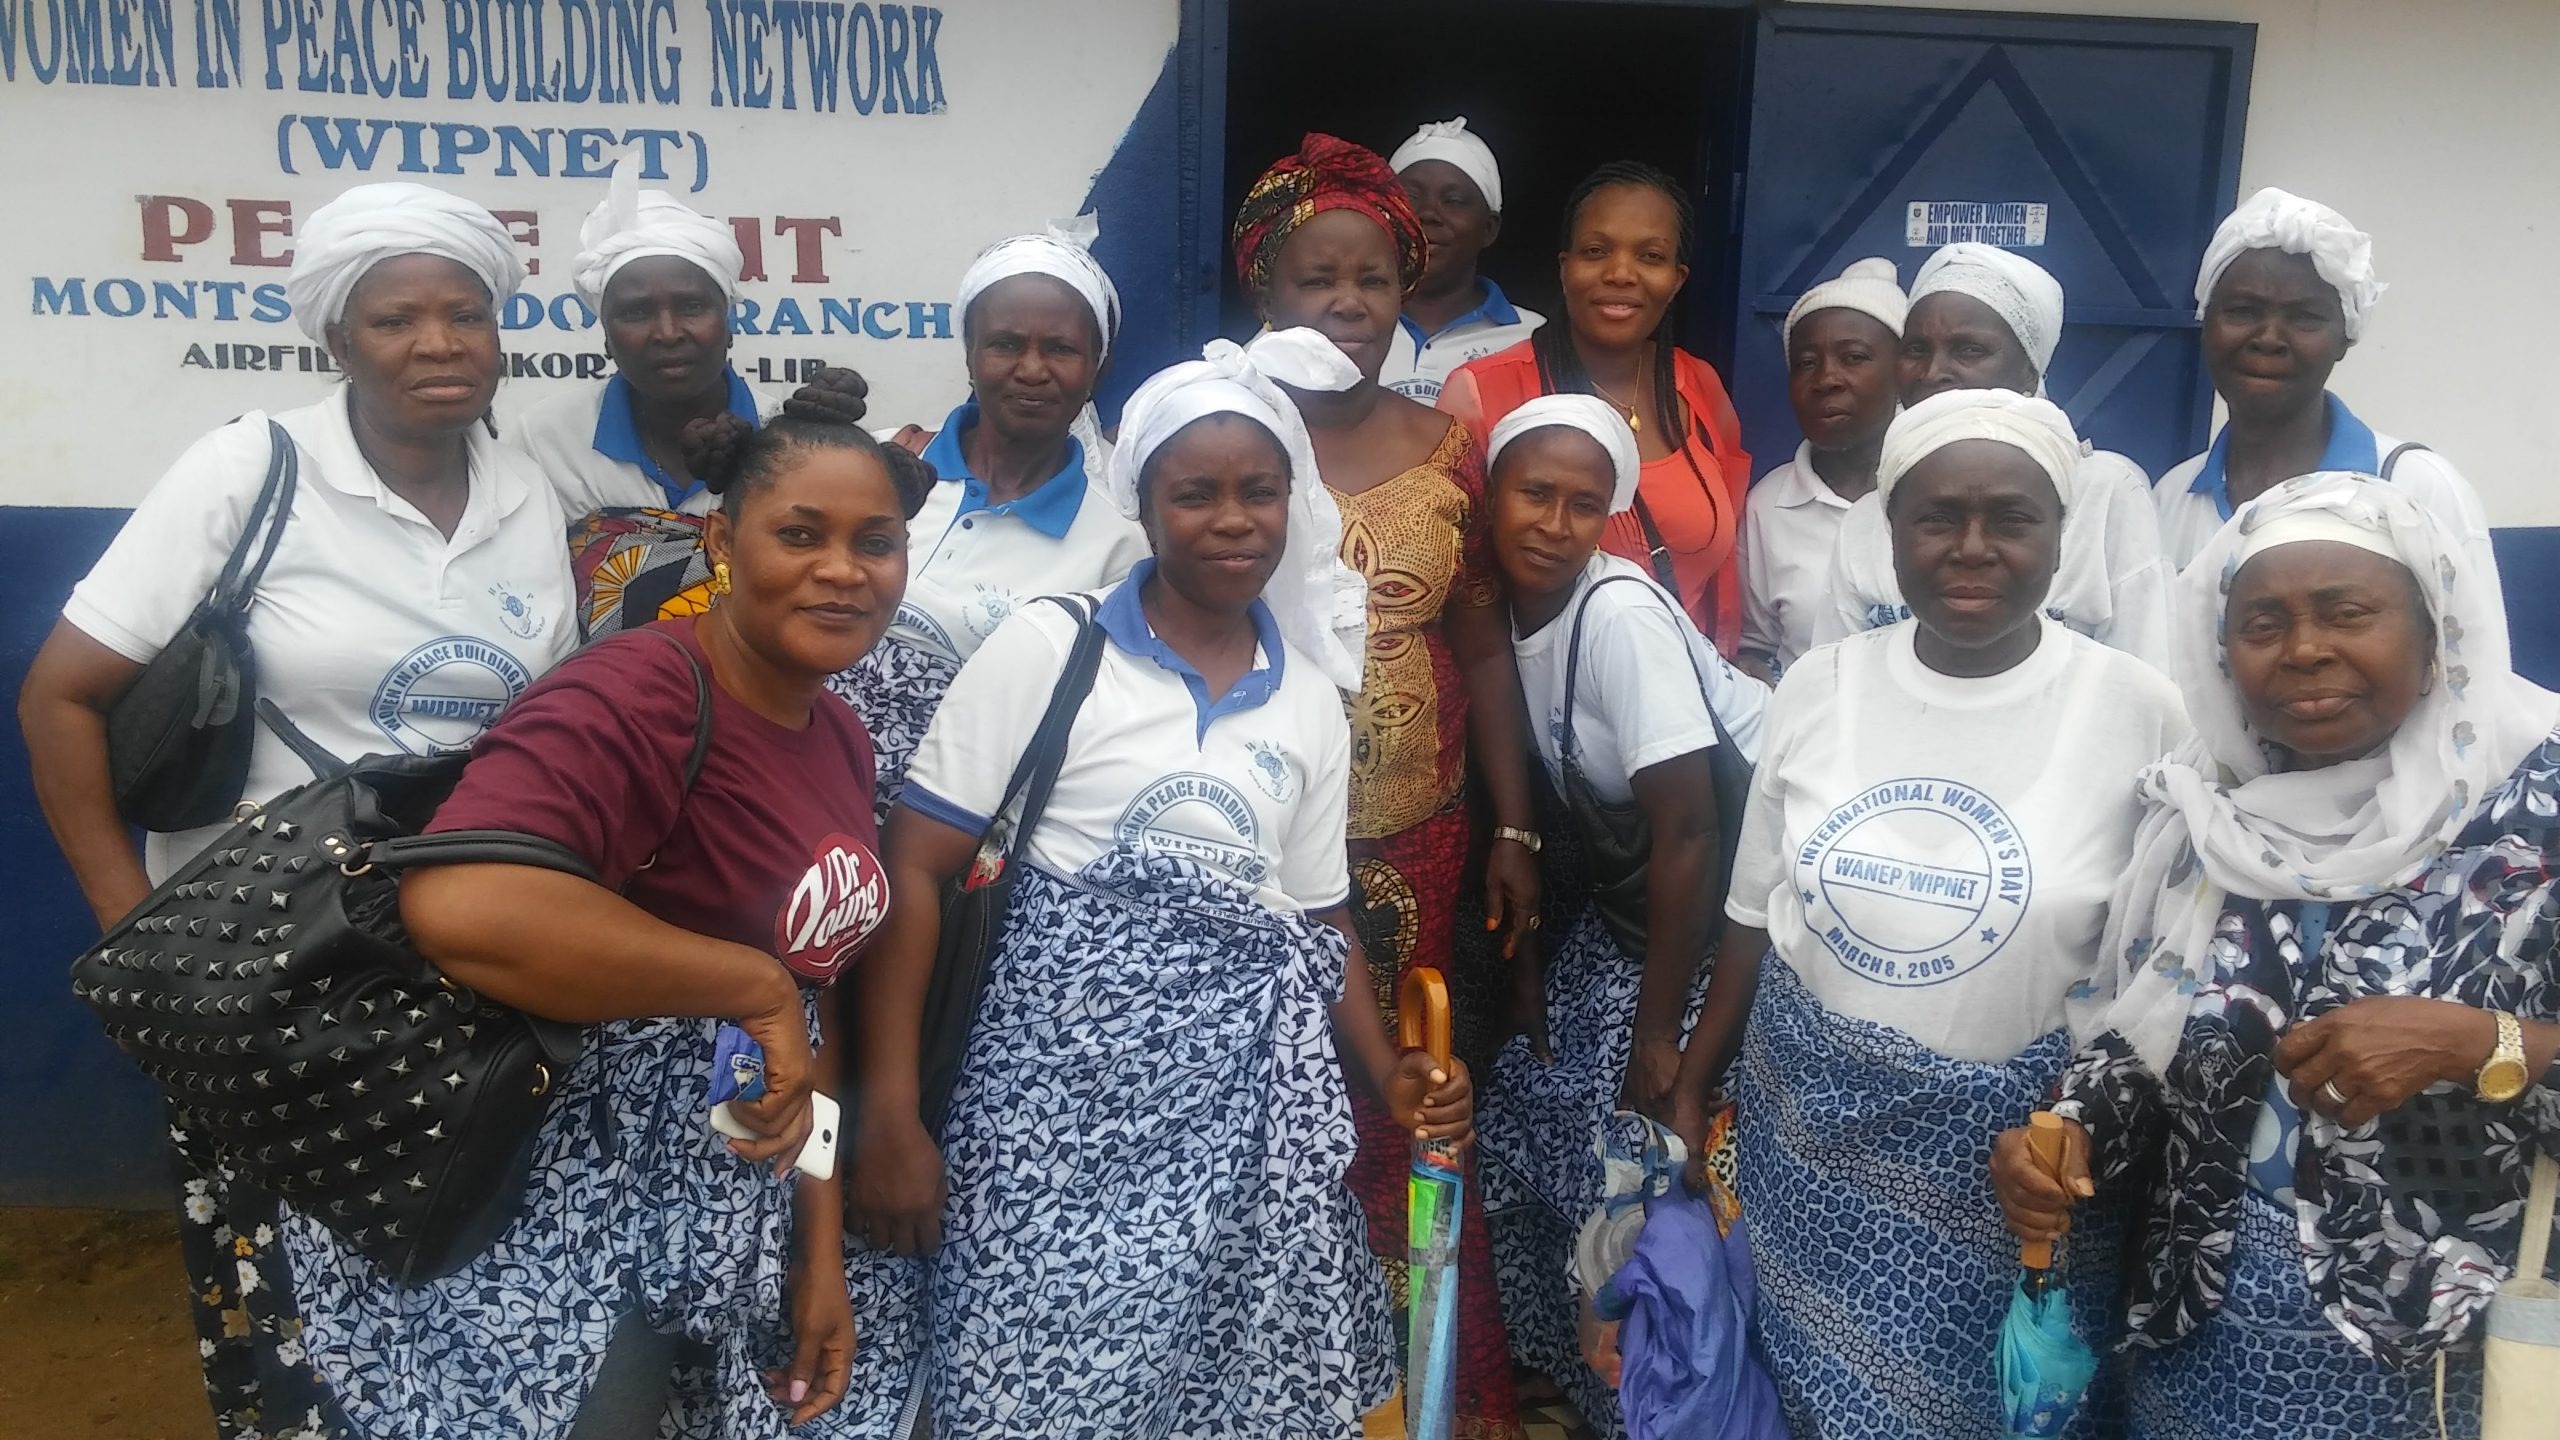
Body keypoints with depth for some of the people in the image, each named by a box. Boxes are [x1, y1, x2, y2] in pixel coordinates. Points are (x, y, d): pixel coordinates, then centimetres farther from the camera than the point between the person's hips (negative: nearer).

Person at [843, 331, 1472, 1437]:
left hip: (1249, 1110, 4)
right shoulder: (1047, 647, -3)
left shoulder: (1312, 698, 10)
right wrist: (889, 1113, -11)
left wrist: (1387, 1075, 1)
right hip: (1067, 1078, -3)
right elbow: (913, 868, -6)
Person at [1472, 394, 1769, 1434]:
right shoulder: (1508, 610, -2)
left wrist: (1657, 1032, -19)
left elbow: (1688, 832, -25)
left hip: (1730, 892, -7)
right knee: (1523, 1119, 9)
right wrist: (1532, 958, 5)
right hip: (1618, 887, 8)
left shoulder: (1620, 615, -25)